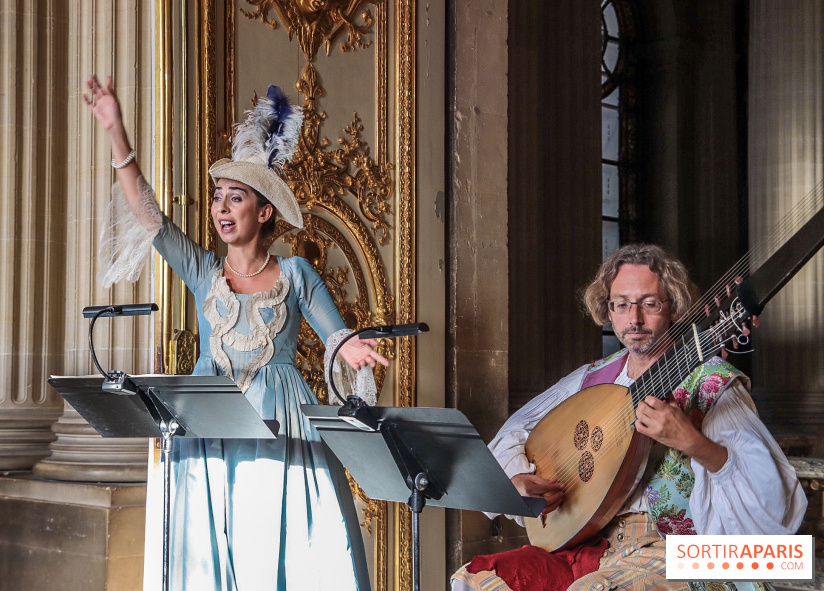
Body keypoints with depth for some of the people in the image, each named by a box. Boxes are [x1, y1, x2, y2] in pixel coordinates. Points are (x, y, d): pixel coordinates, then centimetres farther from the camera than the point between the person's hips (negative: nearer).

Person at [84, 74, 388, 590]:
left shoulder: (295, 273, 5)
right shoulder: (203, 271, 8)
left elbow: (337, 335, 4)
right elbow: (145, 212, 0)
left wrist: (355, 351, -21)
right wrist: (117, 133, -6)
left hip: (281, 427, -2)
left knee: (289, 544, -7)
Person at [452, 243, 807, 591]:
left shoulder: (711, 382, -7)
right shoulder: (592, 379, 10)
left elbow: (771, 493, -18)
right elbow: (512, 434, 20)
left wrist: (691, 442, -33)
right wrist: (520, 482, -2)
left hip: (676, 552, -6)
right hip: (592, 548, 6)